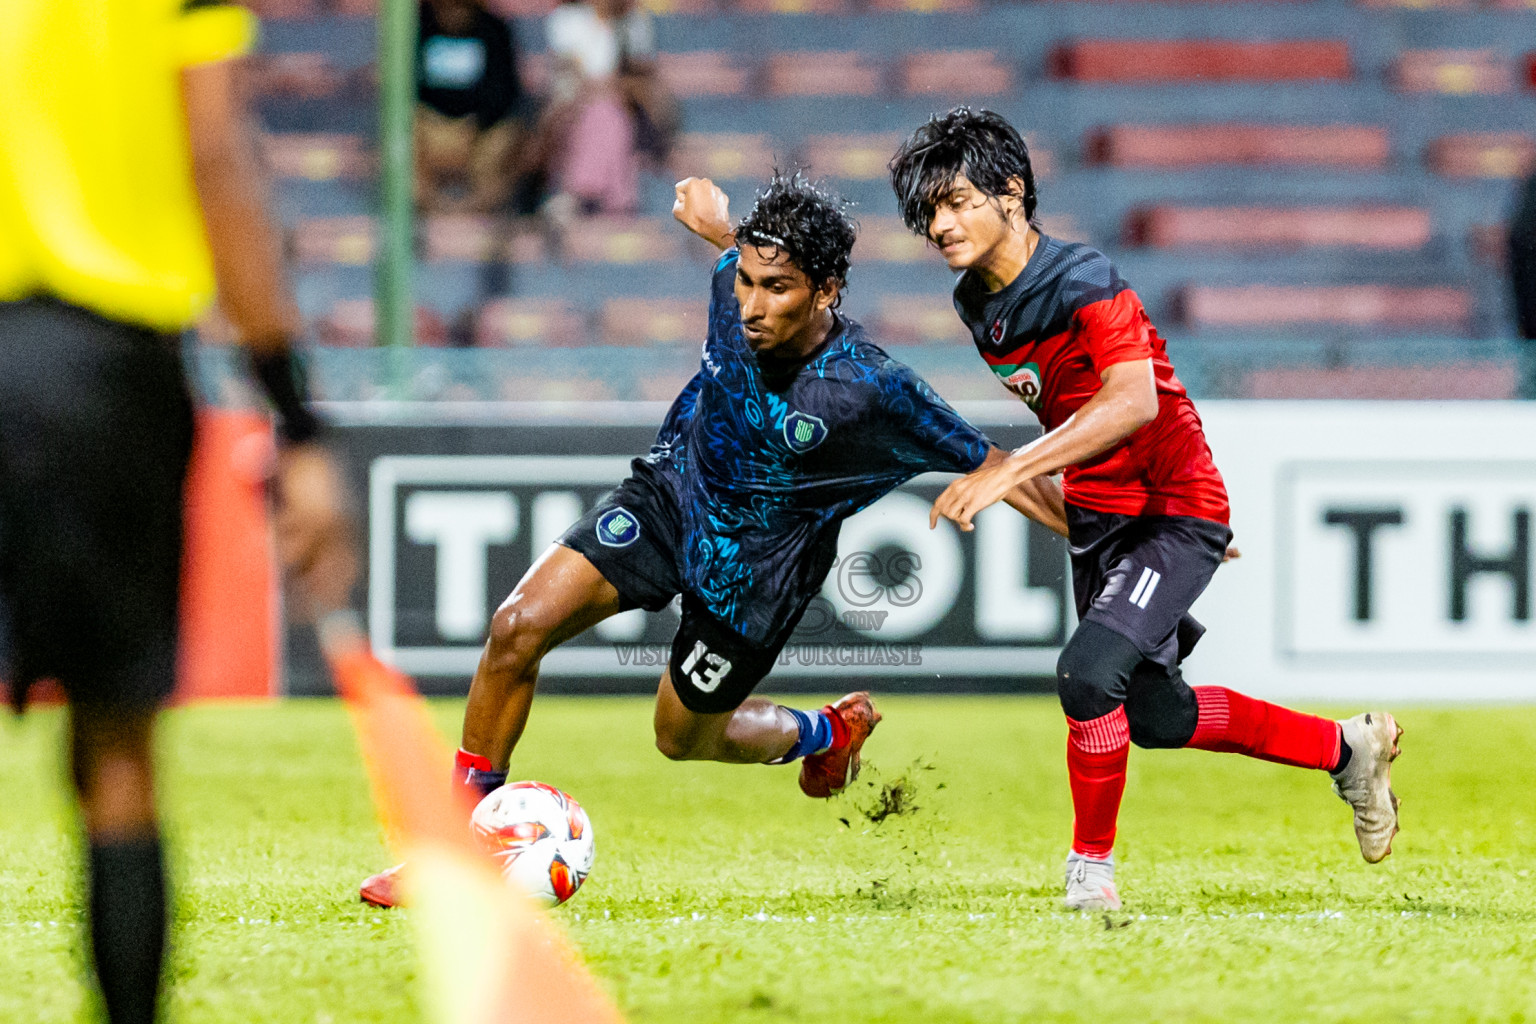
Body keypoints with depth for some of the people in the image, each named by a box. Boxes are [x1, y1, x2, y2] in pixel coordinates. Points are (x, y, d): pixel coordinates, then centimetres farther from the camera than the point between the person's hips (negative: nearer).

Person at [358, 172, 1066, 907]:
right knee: (519, 627, -14)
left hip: (757, 565, -4)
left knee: (683, 735, 13)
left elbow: (984, 465, -20)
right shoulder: (734, 286, -21)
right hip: (671, 492, 4)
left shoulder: (872, 391, -32)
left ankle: (822, 733, 45)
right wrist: (716, 220, 20)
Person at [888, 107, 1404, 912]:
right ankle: (1347, 749, 36)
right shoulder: (977, 304, 1)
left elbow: (1133, 401, -40)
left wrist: (1007, 471, -46)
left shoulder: (1083, 284, -24)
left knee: (1089, 672, -26)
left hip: (1177, 515, -9)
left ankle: (1091, 866, -8)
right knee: (1155, 716, 17)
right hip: (1096, 516, 9)